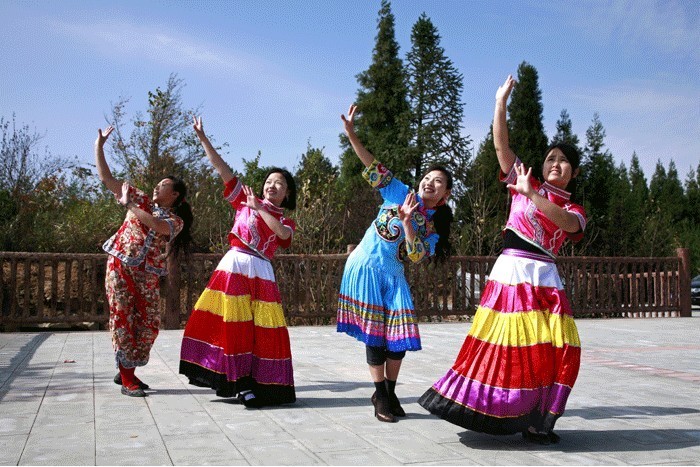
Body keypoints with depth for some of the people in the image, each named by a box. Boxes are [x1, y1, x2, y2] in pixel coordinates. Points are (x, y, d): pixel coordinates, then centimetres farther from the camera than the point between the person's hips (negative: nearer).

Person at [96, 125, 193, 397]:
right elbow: (107, 178, 5)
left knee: (148, 325, 1)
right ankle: (127, 379, 2)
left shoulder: (176, 220, 4)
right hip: (121, 268, -1)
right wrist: (99, 146, 0)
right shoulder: (142, 201, 7)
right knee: (123, 320, -3)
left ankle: (127, 371, 19)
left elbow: (157, 225, -20)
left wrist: (129, 205, -17)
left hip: (147, 277, 2)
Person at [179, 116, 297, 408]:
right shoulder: (244, 200, 12)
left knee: (261, 328, -4)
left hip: (261, 273, 1)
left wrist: (258, 207, -11)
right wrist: (202, 137, 2)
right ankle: (233, 379, 3)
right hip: (234, 266, -1)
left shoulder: (286, 222, 14)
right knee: (229, 323, -5)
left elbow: (282, 234, -11)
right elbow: (221, 169, 7)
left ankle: (253, 383, 3)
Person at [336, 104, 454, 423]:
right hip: (366, 267, -3)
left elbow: (417, 256, -11)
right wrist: (351, 135, -16)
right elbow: (374, 169, -7)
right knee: (374, 333, -3)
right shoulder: (401, 193, -1)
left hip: (393, 276, 3)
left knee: (399, 336, -1)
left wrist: (406, 221, -22)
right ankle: (380, 395, 9)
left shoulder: (435, 227, 3)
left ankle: (390, 393, 17)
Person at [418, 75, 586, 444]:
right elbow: (501, 145, 0)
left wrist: (531, 195, -22)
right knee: (505, 344, -5)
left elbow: (567, 223, -14)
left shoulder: (575, 211, 12)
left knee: (559, 348, -6)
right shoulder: (524, 184, 9)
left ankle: (537, 419, 4)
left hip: (545, 278, 3)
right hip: (511, 270, -3)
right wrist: (501, 102, -8)